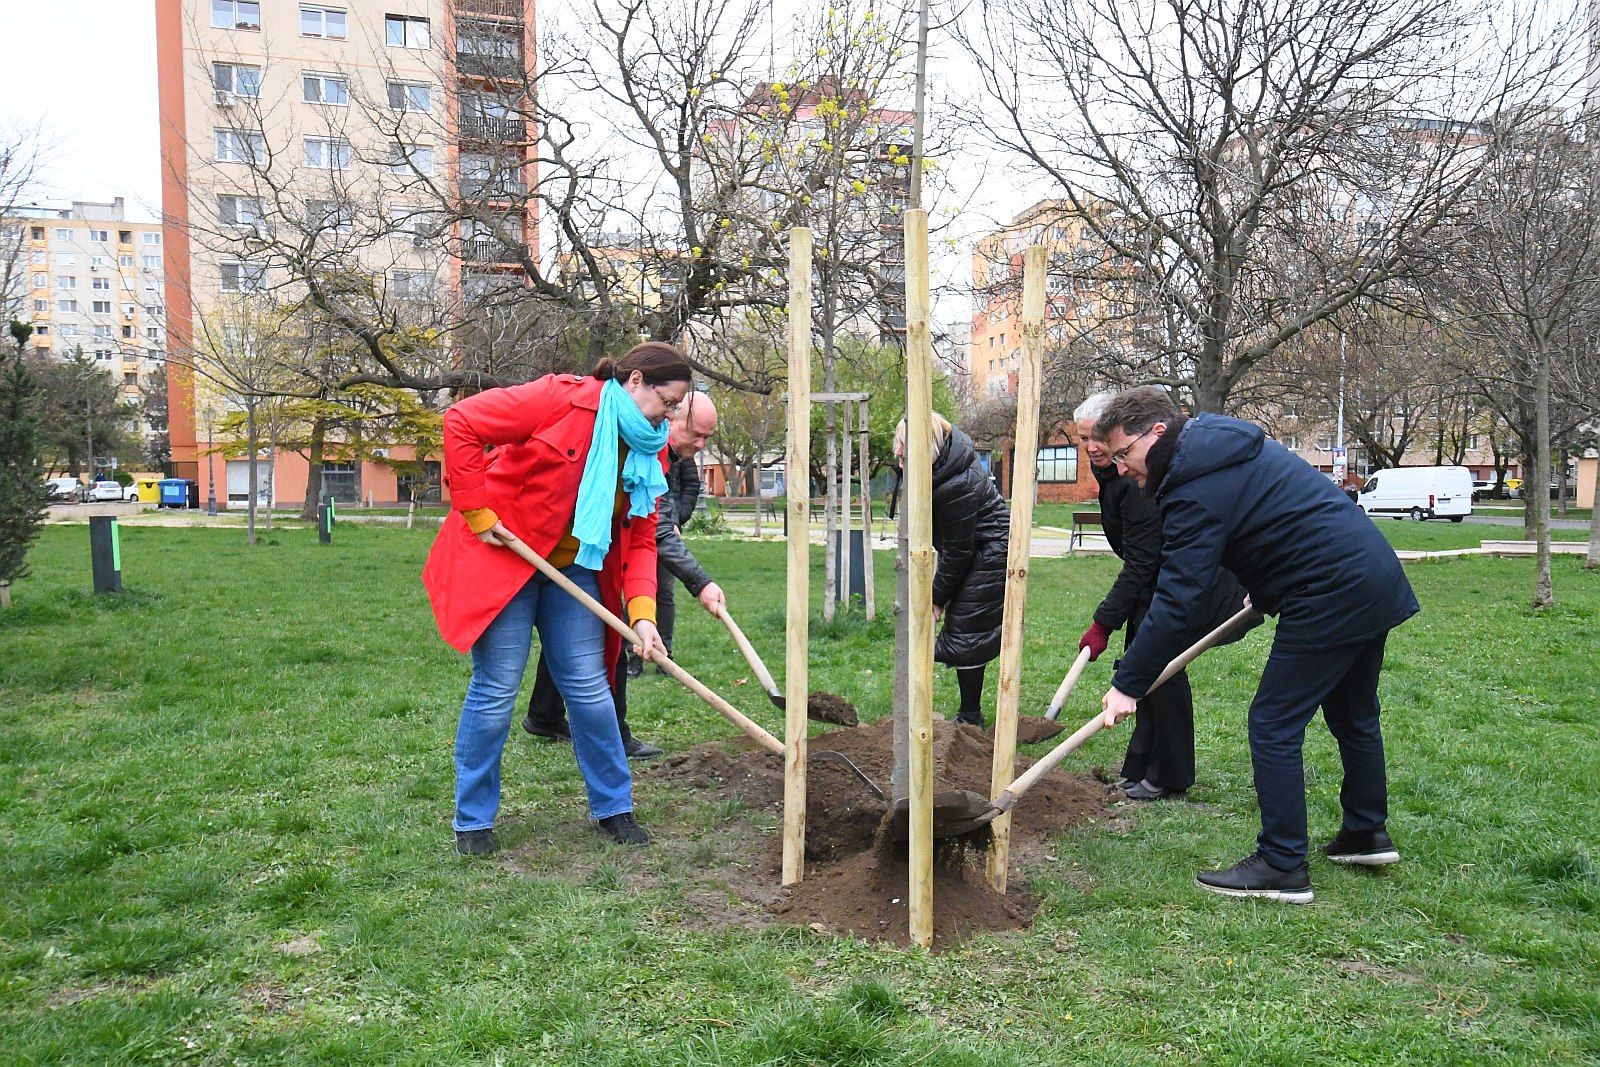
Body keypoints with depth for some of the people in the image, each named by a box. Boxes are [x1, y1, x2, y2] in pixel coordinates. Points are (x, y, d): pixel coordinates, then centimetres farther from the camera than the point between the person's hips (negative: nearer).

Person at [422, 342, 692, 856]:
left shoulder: (649, 451, 5)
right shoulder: (563, 398, -17)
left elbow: (641, 540, 2)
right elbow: (461, 422, -18)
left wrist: (642, 612, -13)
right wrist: (478, 513, -18)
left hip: (574, 569, 6)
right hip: (502, 554, -6)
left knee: (589, 686, 4)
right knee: (497, 687, -4)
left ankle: (614, 808, 19)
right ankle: (473, 822, 13)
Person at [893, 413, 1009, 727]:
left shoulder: (955, 486, -31)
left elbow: (957, 551, -21)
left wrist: (938, 599, -10)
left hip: (991, 556, -10)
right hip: (979, 551, 10)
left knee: (965, 636, -6)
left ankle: (970, 719, 5)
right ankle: (970, 716, 20)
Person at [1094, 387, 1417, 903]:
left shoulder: (1197, 490, -19)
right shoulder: (1230, 441, 11)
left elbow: (1176, 603, -22)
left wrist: (1128, 684, -18)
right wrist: (1267, 587, 31)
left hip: (1331, 594, -11)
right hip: (1378, 577, 11)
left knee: (1274, 725, -4)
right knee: (1354, 717, 22)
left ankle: (1282, 867, 2)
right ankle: (1368, 835, 37)